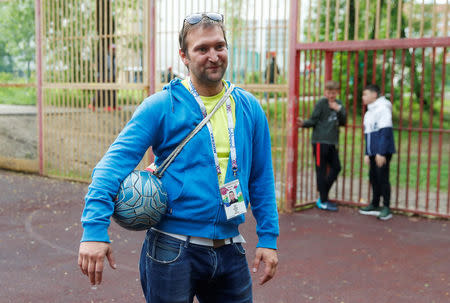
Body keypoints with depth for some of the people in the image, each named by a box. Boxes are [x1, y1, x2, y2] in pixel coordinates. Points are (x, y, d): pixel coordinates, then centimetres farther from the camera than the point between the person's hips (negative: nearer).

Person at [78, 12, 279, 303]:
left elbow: (261, 178, 10)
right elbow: (116, 161, -15)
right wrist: (95, 229, -26)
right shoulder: (161, 106, -8)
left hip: (230, 252, 4)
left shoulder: (250, 108, 5)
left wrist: (268, 237, 5)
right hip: (173, 252, -3)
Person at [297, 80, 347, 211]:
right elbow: (313, 120, -7)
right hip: (320, 141, -7)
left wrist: (339, 110, -9)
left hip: (332, 142, 7)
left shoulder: (339, 104, 12)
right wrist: (303, 123, -25)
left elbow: (343, 122, 6)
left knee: (336, 168, 9)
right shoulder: (321, 103, -5)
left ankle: (323, 196, 21)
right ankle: (323, 202, 5)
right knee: (321, 170, -2)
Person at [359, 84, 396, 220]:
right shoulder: (368, 113, 19)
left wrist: (381, 153, -18)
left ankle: (386, 208, 0)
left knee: (382, 178, -7)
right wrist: (367, 153, 17)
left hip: (383, 152, -8)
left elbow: (385, 132, -15)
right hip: (373, 153, 8)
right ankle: (375, 205, 19)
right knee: (373, 177, 10)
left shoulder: (383, 108, -8)